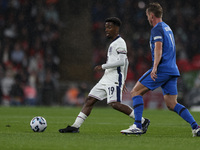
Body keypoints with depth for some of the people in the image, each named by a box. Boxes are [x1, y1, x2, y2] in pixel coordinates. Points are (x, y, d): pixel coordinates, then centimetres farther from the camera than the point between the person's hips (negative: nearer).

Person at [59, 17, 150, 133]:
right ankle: (75, 126, 4)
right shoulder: (113, 43, 22)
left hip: (115, 79, -10)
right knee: (90, 100, 4)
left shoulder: (120, 43, -8)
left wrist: (103, 66, -17)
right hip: (106, 79, 10)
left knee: (115, 104, -20)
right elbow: (126, 62, 28)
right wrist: (123, 80, 30)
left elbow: (121, 61, -21)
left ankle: (143, 121, -12)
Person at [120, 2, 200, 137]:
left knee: (136, 92, -3)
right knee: (172, 104, 6)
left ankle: (137, 126, -12)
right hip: (173, 70, 9)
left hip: (162, 69, -9)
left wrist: (155, 67, -31)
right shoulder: (167, 28, 23)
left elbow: (158, 48, -20)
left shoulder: (157, 29, -6)